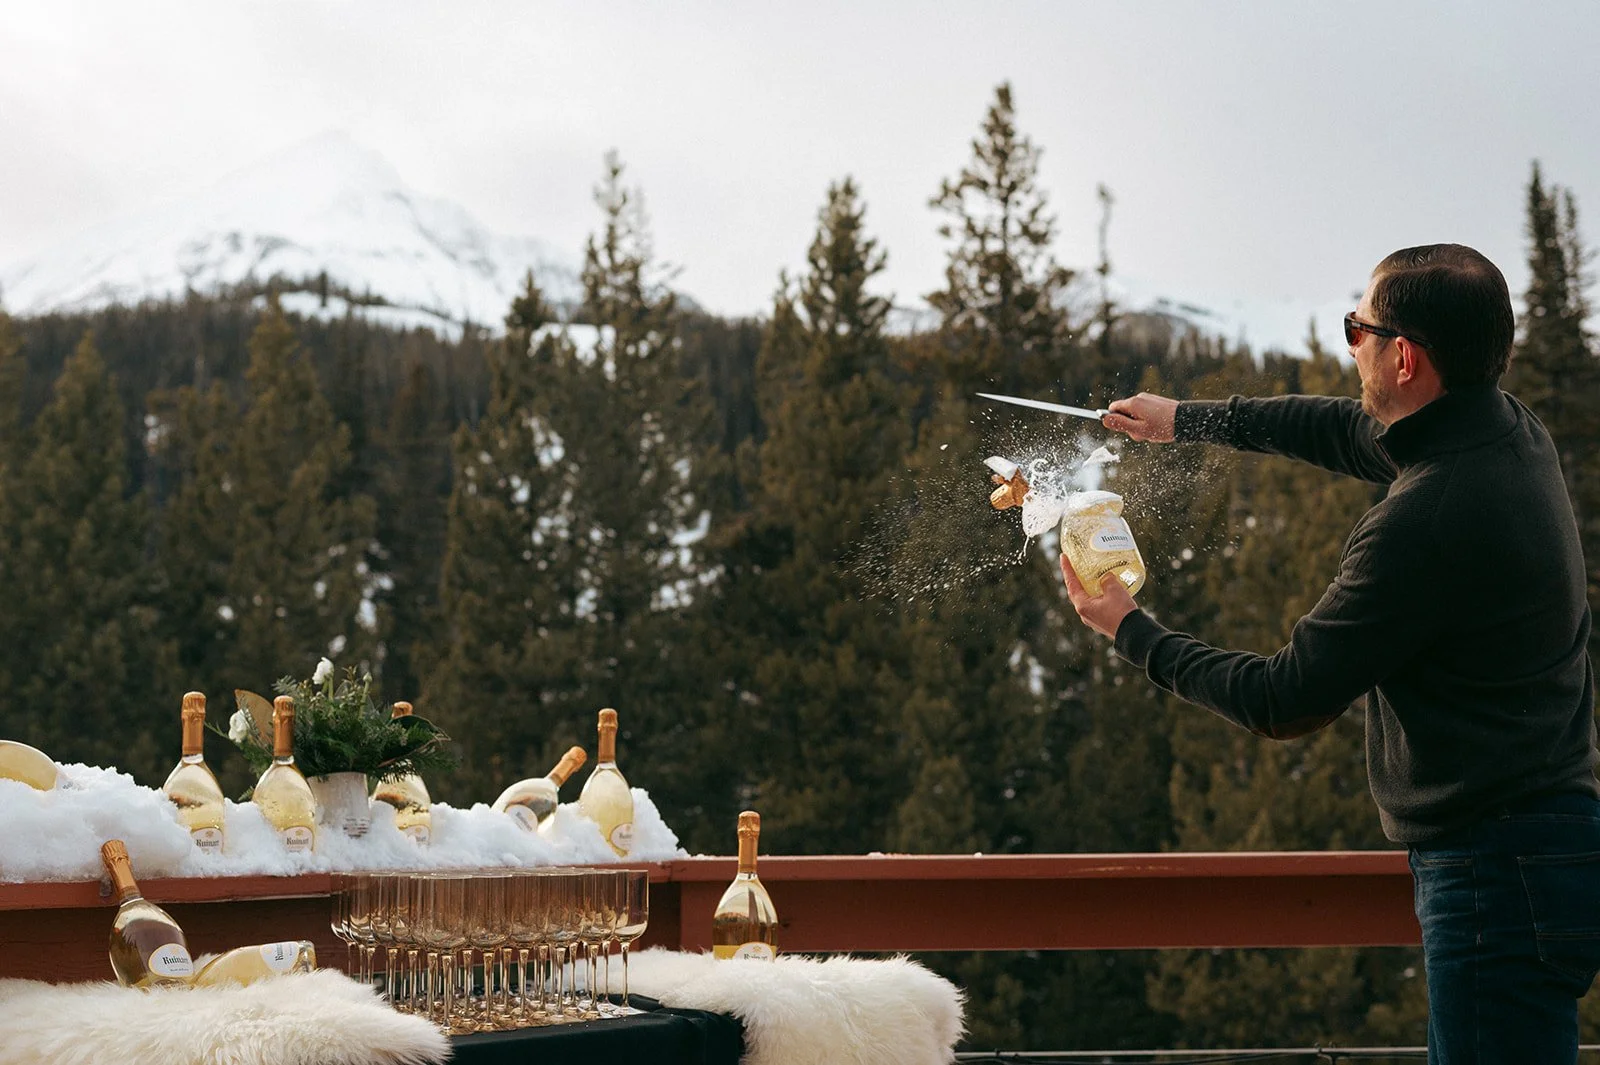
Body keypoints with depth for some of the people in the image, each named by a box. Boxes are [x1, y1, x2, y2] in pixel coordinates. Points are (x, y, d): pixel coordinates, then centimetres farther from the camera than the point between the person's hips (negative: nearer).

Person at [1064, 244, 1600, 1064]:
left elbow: (1284, 704, -15)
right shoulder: (1511, 433, 5)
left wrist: (1132, 633, -1)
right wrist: (1186, 420, 36)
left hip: (1497, 874, -10)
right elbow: (1346, 428, 26)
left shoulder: (1425, 520, -24)